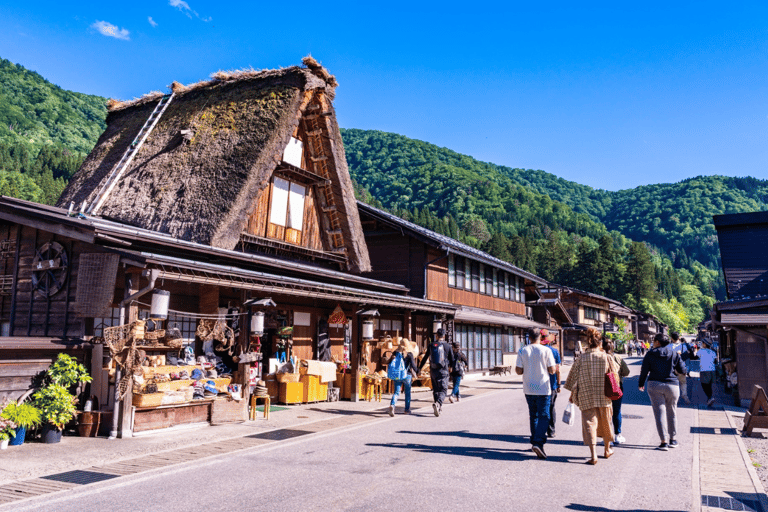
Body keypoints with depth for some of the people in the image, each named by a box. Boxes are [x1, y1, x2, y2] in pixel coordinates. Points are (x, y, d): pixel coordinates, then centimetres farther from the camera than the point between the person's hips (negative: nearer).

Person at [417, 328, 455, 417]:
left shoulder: (431, 345, 2)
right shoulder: (447, 346, -3)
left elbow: (425, 358, 5)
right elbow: (452, 360, 2)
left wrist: (419, 369, 13)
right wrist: (449, 365, 24)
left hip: (433, 371, 3)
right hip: (443, 371, -3)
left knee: (435, 389, 15)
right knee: (443, 390, -2)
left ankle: (439, 408, 20)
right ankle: (438, 403, -28)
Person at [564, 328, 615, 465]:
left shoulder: (582, 358, -4)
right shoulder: (605, 357, -4)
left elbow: (574, 377, -2)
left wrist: (572, 394, 8)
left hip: (587, 397, -1)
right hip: (603, 396, 1)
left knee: (590, 423, 1)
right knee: (605, 422, 18)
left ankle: (593, 455, -8)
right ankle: (607, 450, 35)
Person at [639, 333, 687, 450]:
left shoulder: (650, 354, -1)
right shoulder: (674, 354, 3)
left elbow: (644, 371, 0)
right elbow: (682, 370, 6)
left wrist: (641, 383, 14)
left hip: (655, 385, -2)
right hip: (672, 385, 2)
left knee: (659, 413, 0)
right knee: (672, 412, 16)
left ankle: (663, 442, -3)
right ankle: (673, 440, 23)